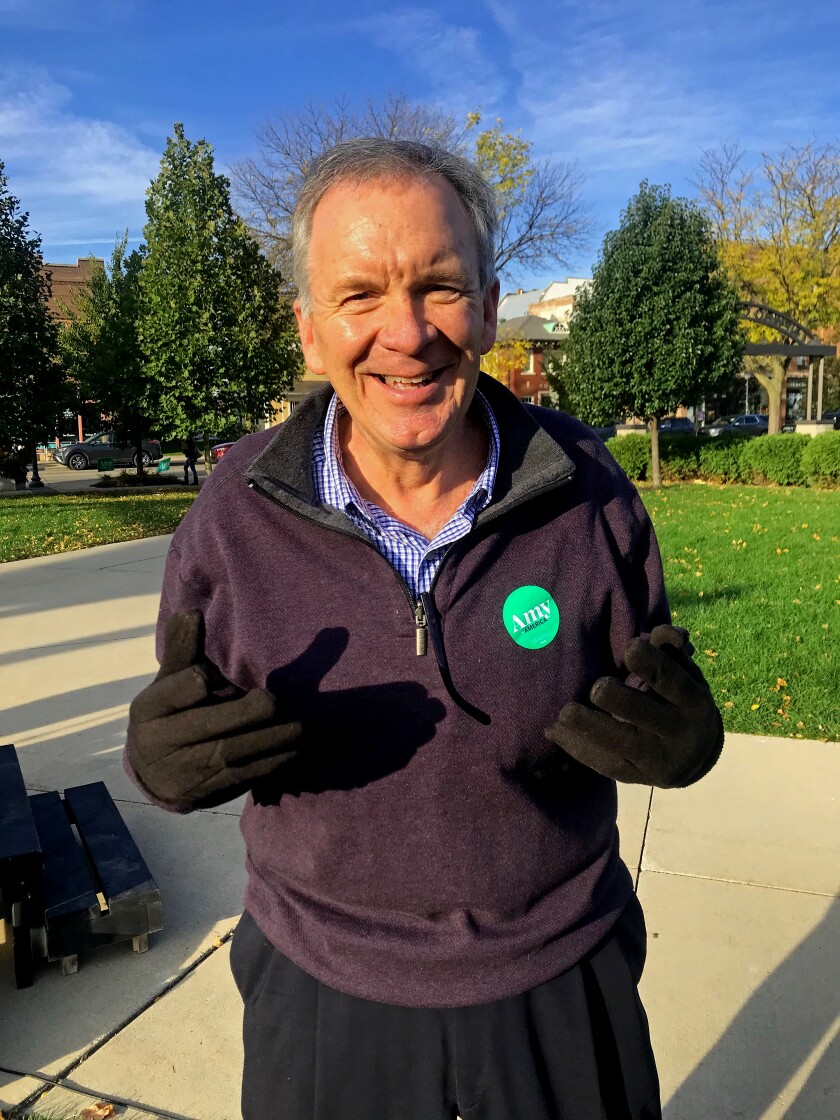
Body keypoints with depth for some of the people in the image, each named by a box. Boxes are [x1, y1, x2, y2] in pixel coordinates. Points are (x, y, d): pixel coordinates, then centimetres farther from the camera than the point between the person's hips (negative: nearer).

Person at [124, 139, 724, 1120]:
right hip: (319, 992, 1)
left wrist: (682, 737, -25)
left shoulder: (587, 493, -14)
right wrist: (163, 757, -27)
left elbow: (659, 703, -2)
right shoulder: (235, 511, -15)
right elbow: (180, 739, -4)